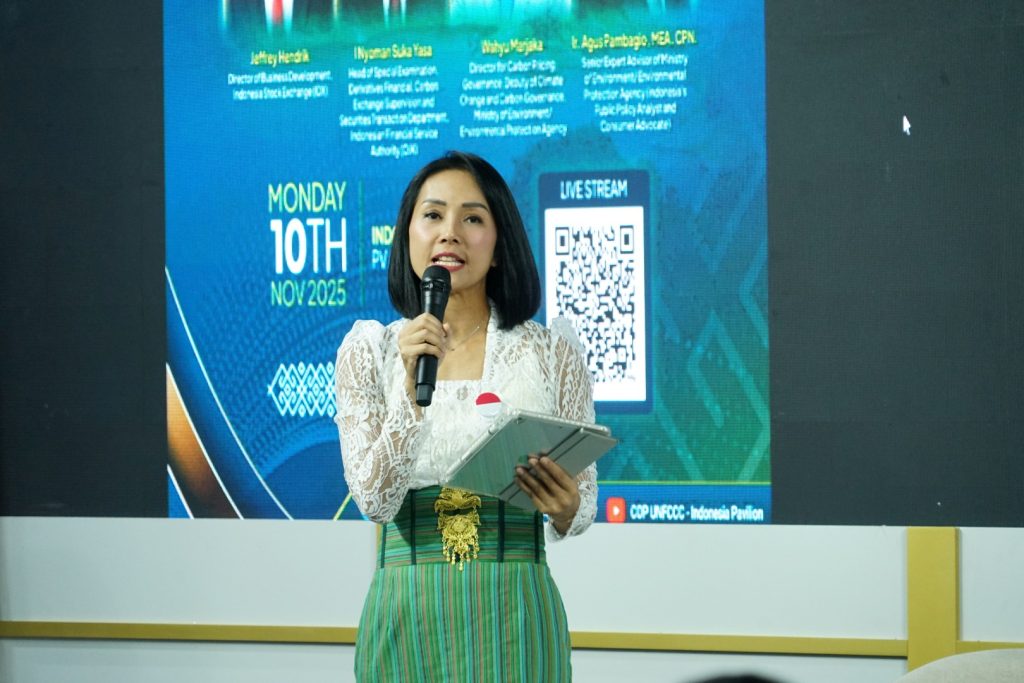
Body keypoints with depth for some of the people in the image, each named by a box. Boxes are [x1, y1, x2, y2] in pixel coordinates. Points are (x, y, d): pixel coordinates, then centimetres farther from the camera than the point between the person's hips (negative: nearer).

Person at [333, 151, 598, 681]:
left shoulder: (552, 351, 3)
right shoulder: (369, 352, 4)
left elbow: (581, 507, 5)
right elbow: (373, 499, -7)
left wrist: (565, 510, -18)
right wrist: (412, 386, -19)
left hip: (514, 617, 0)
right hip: (407, 614, 0)